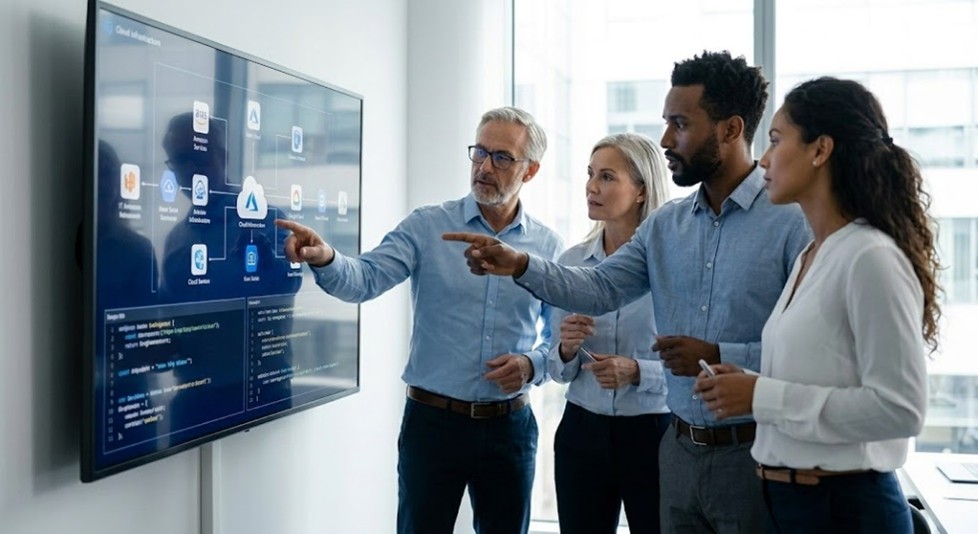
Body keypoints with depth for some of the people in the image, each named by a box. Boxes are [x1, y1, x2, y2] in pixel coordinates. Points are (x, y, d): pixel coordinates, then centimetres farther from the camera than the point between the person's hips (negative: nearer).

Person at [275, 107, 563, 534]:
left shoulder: (548, 247, 3)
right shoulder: (426, 227, -3)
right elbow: (366, 278, -18)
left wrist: (532, 365, -12)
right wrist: (325, 259, -38)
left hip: (510, 427, 2)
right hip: (432, 420, -2)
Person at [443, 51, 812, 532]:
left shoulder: (793, 222, -13)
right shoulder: (664, 225, 8)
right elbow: (600, 289, 3)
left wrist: (719, 357, -21)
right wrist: (520, 265, -10)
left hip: (757, 454, -6)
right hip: (680, 449, 6)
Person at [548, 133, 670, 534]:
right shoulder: (572, 261, 3)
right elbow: (559, 371, 8)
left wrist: (637, 372, -23)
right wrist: (567, 350, -12)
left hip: (653, 433, -3)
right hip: (581, 431, 4)